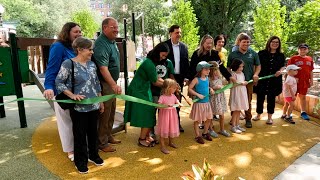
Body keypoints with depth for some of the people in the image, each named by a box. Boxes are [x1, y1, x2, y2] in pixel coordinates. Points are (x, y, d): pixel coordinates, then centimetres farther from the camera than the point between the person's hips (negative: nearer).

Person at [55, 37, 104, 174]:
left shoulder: (92, 64, 7)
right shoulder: (68, 64, -11)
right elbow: (58, 83, -9)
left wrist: (101, 101, 15)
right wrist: (72, 95, -19)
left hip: (94, 106, 5)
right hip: (78, 107, -5)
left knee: (93, 132, 16)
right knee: (80, 134, 8)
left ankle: (93, 155, 36)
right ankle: (80, 161, 25)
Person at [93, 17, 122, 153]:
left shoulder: (113, 41, 9)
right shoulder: (101, 44, -21)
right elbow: (103, 68, -31)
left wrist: (114, 83, 15)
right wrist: (113, 85, -41)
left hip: (112, 83, 9)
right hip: (104, 84, -9)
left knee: (111, 111, 19)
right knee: (104, 113, 1)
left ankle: (108, 136, 35)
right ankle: (102, 143, 16)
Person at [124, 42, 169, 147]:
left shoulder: (152, 62, 6)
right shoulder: (149, 63, -24)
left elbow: (156, 78, 6)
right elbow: (155, 82, -16)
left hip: (144, 90, 9)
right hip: (138, 91, -9)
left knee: (149, 112, 11)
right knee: (146, 113, -4)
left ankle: (147, 136, 23)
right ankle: (142, 139, 9)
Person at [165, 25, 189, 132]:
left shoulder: (184, 46, 7)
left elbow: (186, 62, 9)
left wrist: (186, 76, 3)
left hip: (179, 77, 4)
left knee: (178, 100, 12)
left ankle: (177, 122, 24)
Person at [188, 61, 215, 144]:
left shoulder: (207, 78, 5)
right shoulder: (196, 79, -15)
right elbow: (189, 89, -16)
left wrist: (210, 89, 4)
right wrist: (198, 94, -21)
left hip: (207, 102, 7)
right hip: (199, 103, -7)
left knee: (209, 119, 15)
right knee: (197, 120, 5)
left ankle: (205, 133, 36)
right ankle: (197, 136, 21)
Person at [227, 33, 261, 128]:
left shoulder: (253, 53, 5)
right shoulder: (233, 54, 1)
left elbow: (258, 65, 12)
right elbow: (228, 68, 5)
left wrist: (256, 74, -5)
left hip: (249, 81, 1)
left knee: (248, 101, 10)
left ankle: (248, 119, 23)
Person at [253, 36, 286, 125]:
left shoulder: (281, 55, 7)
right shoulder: (261, 53, -1)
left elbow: (283, 66, 16)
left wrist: (280, 71, -5)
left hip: (274, 81, 2)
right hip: (262, 80, -1)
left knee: (271, 98, 7)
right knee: (260, 98, 6)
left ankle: (270, 117, 20)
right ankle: (258, 115, 25)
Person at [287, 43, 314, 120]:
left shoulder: (310, 59, 9)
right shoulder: (293, 58, -5)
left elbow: (311, 71, 14)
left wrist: (311, 80, 10)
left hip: (305, 82, 4)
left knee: (303, 97, 15)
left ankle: (303, 112, 25)